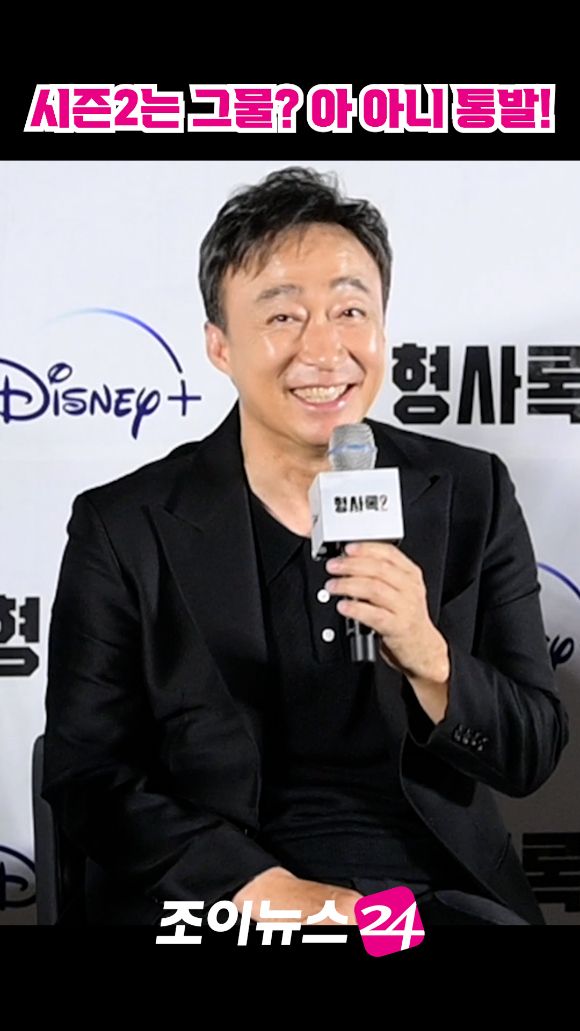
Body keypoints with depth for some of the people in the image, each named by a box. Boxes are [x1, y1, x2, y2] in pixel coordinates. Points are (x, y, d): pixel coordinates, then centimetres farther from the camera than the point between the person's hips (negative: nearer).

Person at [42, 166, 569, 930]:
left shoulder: (473, 495, 0)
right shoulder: (125, 527, -4)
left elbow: (533, 756, 0)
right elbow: (85, 772, -3)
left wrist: (430, 662, -20)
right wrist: (262, 887, -16)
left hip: (442, 890, 3)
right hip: (217, 895, -2)